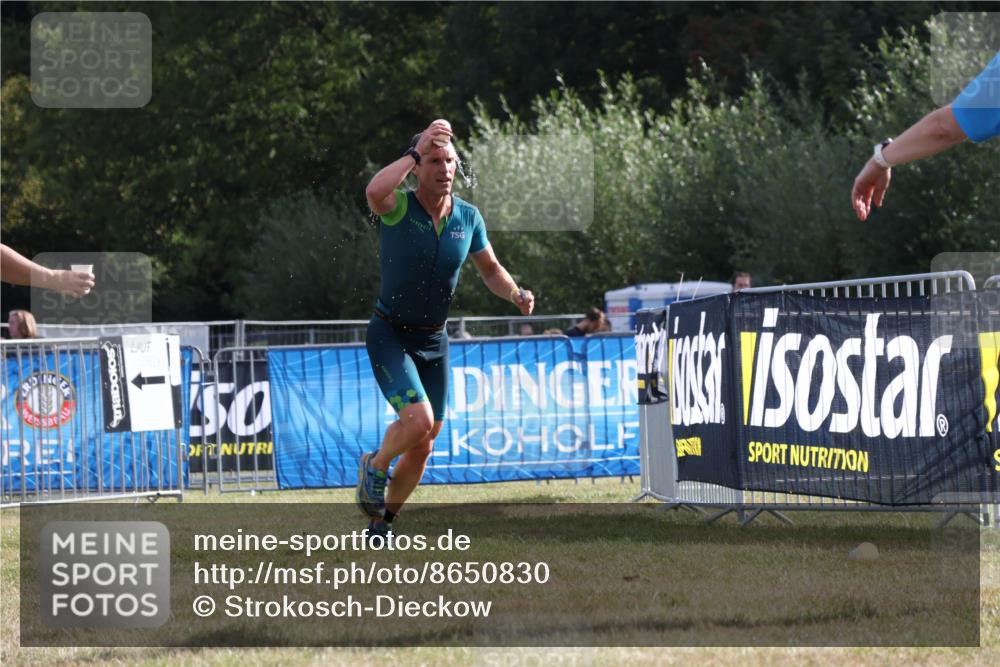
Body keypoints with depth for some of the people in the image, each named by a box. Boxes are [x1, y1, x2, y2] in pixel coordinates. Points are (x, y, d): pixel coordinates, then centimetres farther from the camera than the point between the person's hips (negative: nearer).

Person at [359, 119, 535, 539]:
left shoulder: (468, 217, -2)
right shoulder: (399, 206, -17)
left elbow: (490, 269, 13)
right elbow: (375, 193, -43)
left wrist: (517, 295, -7)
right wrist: (417, 151, -36)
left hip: (434, 341, 5)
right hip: (390, 335, -5)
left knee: (423, 446, 10)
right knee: (418, 419, -26)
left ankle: (381, 526, 30)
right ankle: (375, 466, 6)